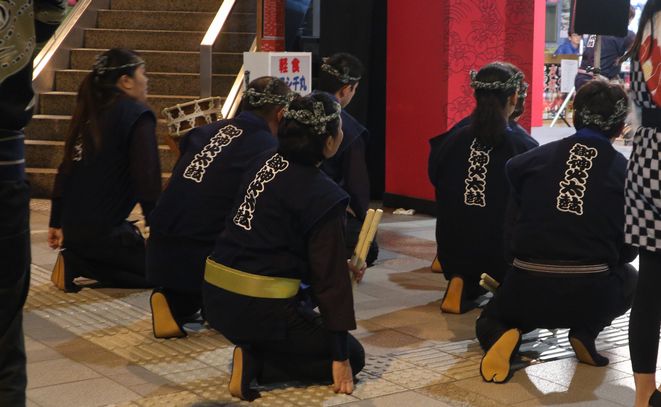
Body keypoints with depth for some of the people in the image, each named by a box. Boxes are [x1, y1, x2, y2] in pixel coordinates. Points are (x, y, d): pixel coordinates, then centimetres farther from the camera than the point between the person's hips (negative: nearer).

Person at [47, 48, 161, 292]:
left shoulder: (89, 114, 12)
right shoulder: (138, 116, -10)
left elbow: (65, 172, 16)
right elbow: (147, 182, -17)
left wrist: (57, 223, 24)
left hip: (73, 228, 8)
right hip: (103, 232, -8)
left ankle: (76, 258, 6)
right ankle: (80, 265, -7)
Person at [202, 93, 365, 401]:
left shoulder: (267, 164, 8)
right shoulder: (324, 196, -15)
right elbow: (330, 279, -12)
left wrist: (341, 265, 18)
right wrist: (340, 357, -6)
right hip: (259, 309, -8)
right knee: (353, 356, 9)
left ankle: (253, 348, 9)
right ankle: (254, 363, -7)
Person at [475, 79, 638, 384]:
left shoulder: (532, 159, 2)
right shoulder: (626, 172, -2)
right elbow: (628, 249, 5)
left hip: (529, 289, 0)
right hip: (591, 295, 0)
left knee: (488, 323, 30)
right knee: (630, 278, 33)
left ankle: (503, 336, -7)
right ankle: (585, 332, 7)